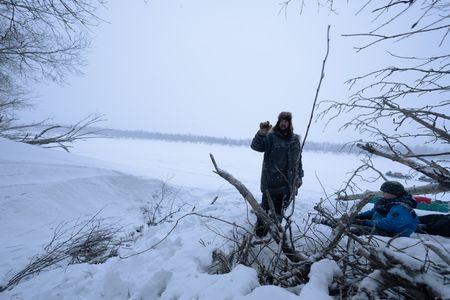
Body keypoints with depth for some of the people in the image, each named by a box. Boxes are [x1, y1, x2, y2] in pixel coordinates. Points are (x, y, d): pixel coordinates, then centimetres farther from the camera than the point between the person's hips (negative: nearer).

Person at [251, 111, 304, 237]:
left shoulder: (295, 139, 10)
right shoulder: (271, 136, -5)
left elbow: (298, 159, 17)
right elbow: (256, 146, -20)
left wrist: (300, 176, 16)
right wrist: (261, 133, -37)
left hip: (288, 182, 4)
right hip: (271, 180, -4)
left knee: (280, 208, 15)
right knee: (266, 205, 3)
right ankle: (260, 229, 22)